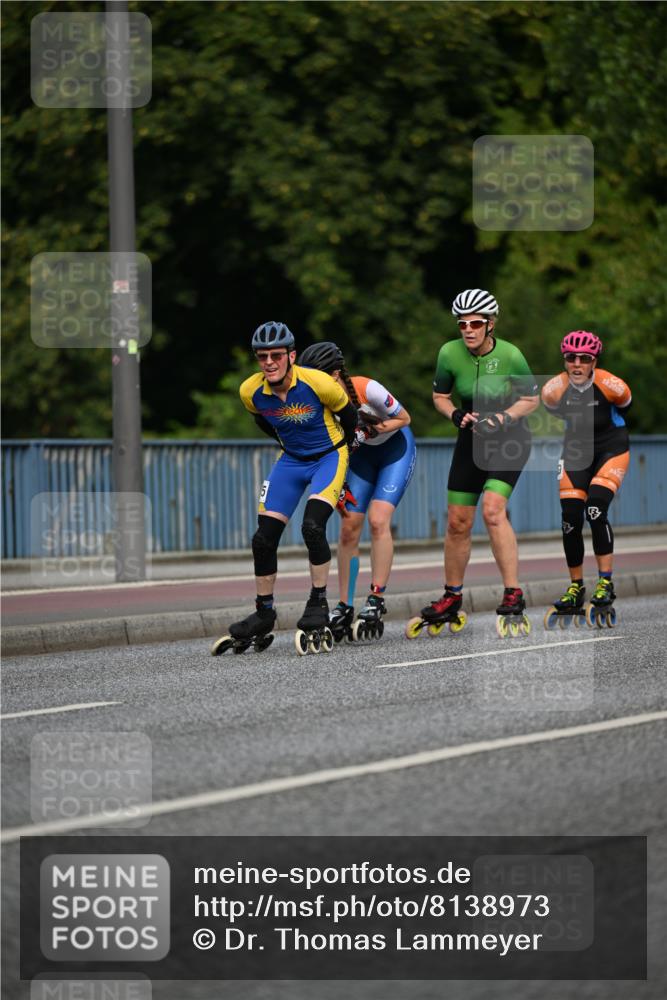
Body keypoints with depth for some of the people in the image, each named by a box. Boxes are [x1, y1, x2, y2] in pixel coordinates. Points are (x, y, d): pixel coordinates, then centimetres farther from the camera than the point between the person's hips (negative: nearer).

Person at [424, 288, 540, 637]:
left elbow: (531, 399, -7)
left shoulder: (509, 355, -20)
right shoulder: (450, 353, -13)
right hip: (471, 440, 4)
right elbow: (440, 396, 3)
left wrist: (503, 418, -23)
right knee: (457, 522, 5)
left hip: (509, 439, -4)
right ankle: (451, 598, 21)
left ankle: (513, 595, -21)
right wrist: (456, 415, -17)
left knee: (492, 510, -24)